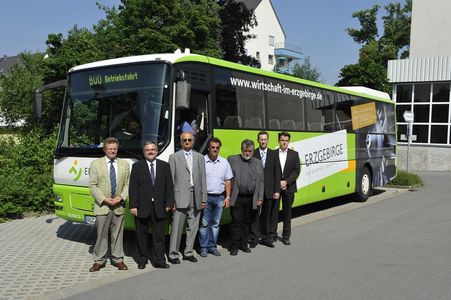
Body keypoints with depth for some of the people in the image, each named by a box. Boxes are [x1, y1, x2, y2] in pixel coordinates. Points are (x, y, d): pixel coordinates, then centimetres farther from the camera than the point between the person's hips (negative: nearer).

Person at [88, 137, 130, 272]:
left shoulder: (125, 164, 8)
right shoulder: (96, 164, 2)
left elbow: (127, 185, 7)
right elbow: (92, 186, -3)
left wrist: (121, 197, -10)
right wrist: (104, 199, -13)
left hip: (119, 206, 2)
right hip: (102, 206, -2)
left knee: (117, 234, 9)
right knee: (101, 234, 4)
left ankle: (118, 259, 19)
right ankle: (99, 261, 16)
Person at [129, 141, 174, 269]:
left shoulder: (165, 166, 8)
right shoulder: (137, 166, 3)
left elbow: (169, 186, 6)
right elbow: (133, 188, -2)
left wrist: (169, 203, -1)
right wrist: (133, 206, -9)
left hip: (159, 206, 1)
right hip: (142, 206, -1)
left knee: (159, 234, 4)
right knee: (141, 235, 9)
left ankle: (158, 260, 12)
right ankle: (142, 259, 22)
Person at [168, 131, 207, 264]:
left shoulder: (200, 157, 12)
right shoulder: (174, 157, 3)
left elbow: (203, 179, 10)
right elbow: (170, 179, -1)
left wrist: (204, 198, 5)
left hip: (196, 197, 4)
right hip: (180, 197, -4)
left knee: (193, 227, 10)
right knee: (177, 227, -2)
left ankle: (188, 252, 21)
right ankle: (173, 254, 7)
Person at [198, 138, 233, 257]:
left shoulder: (224, 162, 8)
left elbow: (227, 181, 9)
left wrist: (227, 197, 3)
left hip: (219, 197, 3)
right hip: (205, 197, -3)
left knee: (215, 224, 10)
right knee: (204, 223, -1)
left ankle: (212, 246, 19)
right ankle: (204, 247, 9)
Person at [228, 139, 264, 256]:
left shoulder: (258, 163, 13)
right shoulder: (232, 160, 3)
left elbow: (261, 182, 13)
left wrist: (260, 198, 6)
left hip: (251, 199, 3)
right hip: (236, 198, -3)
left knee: (247, 221, 11)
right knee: (236, 221, -1)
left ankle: (243, 243, 24)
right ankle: (234, 245, 9)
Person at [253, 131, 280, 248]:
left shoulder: (274, 154, 4)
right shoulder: (253, 154, -1)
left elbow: (276, 173, 2)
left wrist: (276, 190, -4)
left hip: (269, 190, 2)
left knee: (266, 215, 10)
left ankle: (265, 237, 21)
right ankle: (253, 237, 14)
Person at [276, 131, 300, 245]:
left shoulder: (294, 154, 5)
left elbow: (296, 171, -1)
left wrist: (286, 182, -12)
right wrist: (278, 183, -11)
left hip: (289, 187, 1)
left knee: (287, 213, 8)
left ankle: (286, 236, 17)